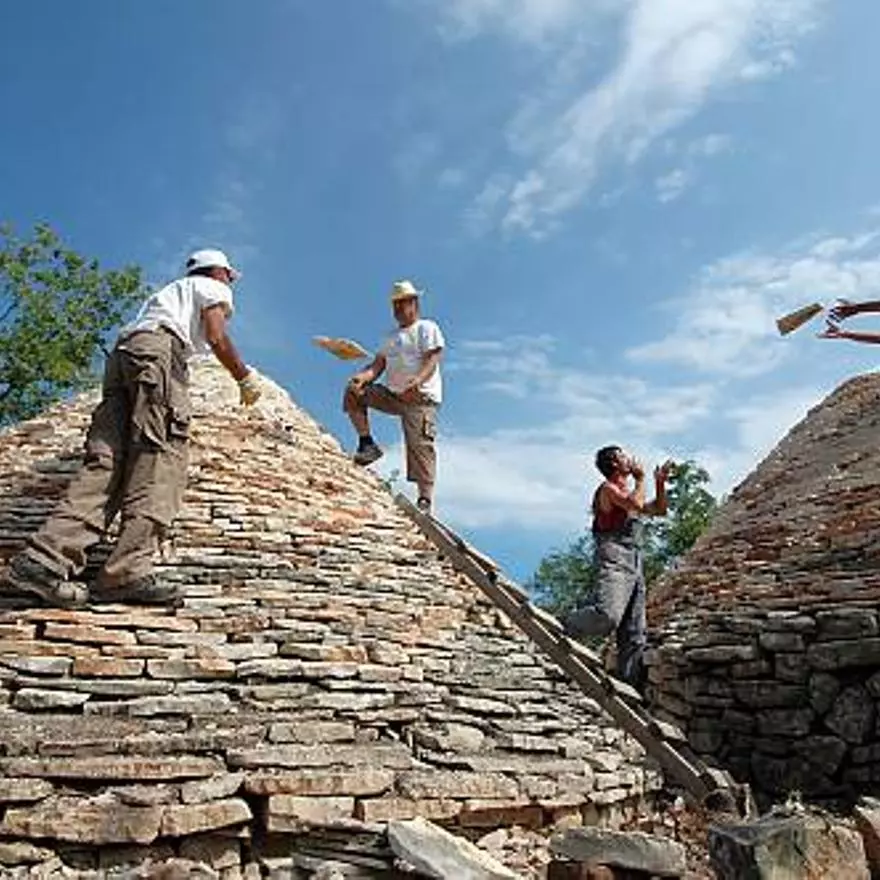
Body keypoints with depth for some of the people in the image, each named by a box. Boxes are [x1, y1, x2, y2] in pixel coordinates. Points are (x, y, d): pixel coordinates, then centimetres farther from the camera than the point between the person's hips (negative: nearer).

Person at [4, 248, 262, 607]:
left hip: (122, 352, 7)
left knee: (106, 460, -9)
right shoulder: (212, 288, 19)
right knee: (158, 457, -18)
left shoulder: (170, 290, 41)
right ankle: (128, 572, -31)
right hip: (159, 347, -7)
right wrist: (245, 378, 10)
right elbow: (216, 338, 1)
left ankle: (45, 559, -27)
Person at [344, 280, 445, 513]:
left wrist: (418, 381, -31)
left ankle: (425, 499, -22)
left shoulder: (427, 328, 6)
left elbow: (432, 360, -10)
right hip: (393, 395, 7)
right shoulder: (392, 337, 25)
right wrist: (363, 377, -11)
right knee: (353, 391, -7)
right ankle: (367, 443, -7)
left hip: (421, 397, -6)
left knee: (420, 445, -18)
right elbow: (378, 365, 13)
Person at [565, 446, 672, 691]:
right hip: (614, 561, -9)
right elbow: (636, 504, -14)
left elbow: (659, 510, 37)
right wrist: (640, 479, 1)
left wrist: (660, 483, 26)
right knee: (607, 616, -31)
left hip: (635, 566, 9)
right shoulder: (608, 488, 3)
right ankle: (563, 632, -10)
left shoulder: (628, 490, 28)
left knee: (634, 637, 1)